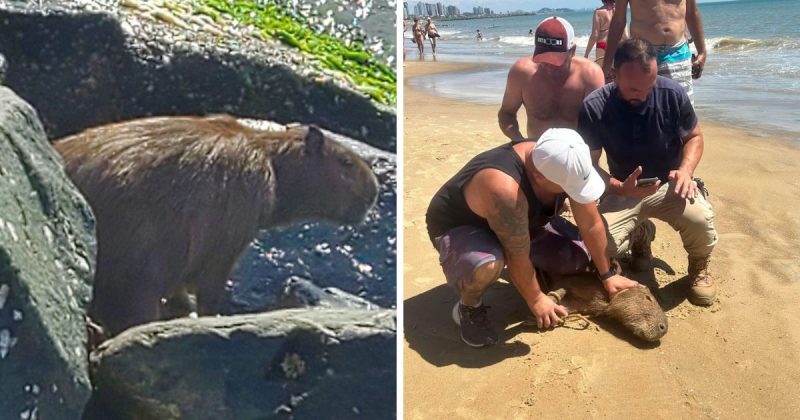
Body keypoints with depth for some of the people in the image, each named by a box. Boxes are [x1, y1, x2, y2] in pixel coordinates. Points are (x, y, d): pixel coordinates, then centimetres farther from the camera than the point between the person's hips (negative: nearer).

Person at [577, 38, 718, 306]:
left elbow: (694, 136, 4)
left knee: (701, 220, -33)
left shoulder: (672, 94, -13)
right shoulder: (594, 108, -17)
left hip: (669, 185, 0)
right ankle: (641, 233, 15)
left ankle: (699, 267, 7)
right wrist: (620, 188, -31)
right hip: (623, 191, 0)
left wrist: (686, 170, -17)